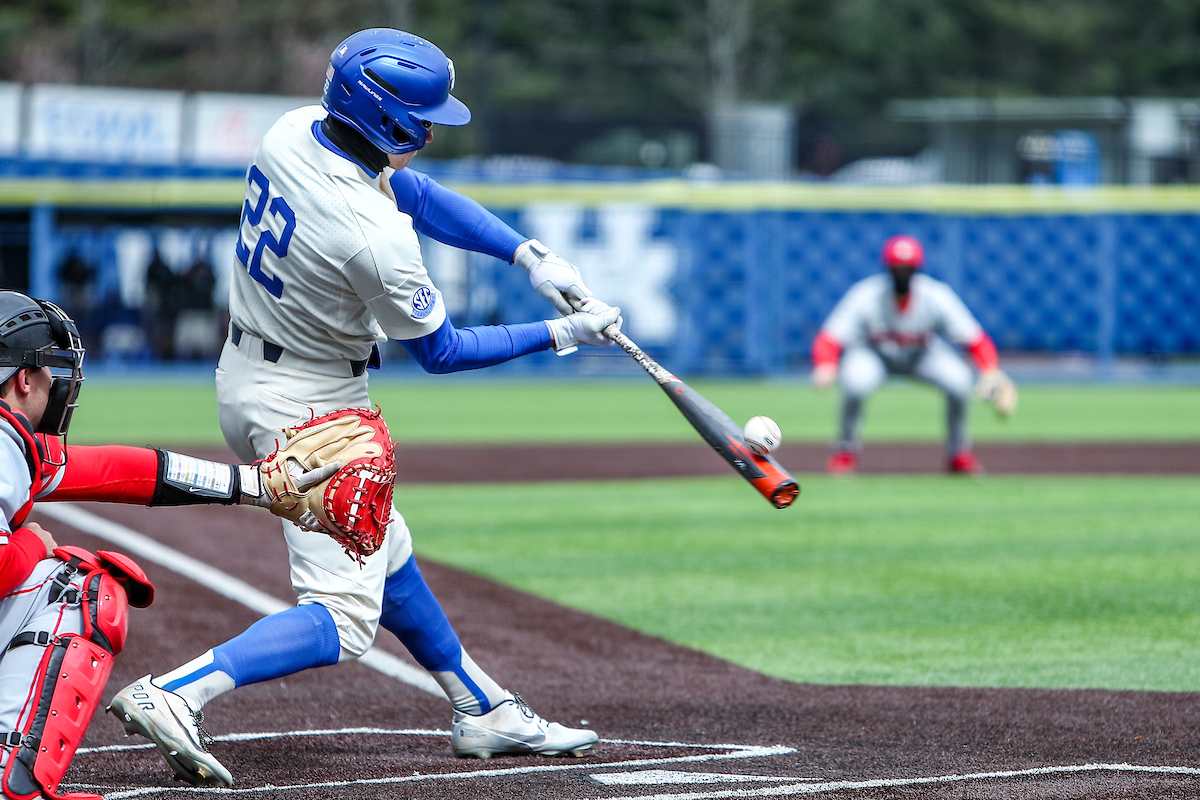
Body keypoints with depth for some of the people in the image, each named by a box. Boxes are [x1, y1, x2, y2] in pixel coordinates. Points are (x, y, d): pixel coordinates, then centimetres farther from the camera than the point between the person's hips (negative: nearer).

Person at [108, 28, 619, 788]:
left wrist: (531, 254, -3)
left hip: (247, 377, 10)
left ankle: (484, 712, 36)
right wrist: (560, 335, -5)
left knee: (385, 558, 22)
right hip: (310, 408, -10)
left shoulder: (295, 132, -7)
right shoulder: (375, 238, -31)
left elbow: (421, 194, 5)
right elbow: (441, 351, -14)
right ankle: (174, 692, -20)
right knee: (345, 616, -7)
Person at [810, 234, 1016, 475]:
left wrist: (990, 371, -46)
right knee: (856, 381, -35)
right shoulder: (865, 297, -31)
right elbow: (828, 340, -36)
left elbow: (976, 340, -26)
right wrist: (825, 368, -59)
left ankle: (958, 452, 2)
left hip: (921, 354, 2)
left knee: (959, 380, -24)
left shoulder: (936, 297, -27)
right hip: (872, 353, -2)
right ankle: (847, 449, -7)